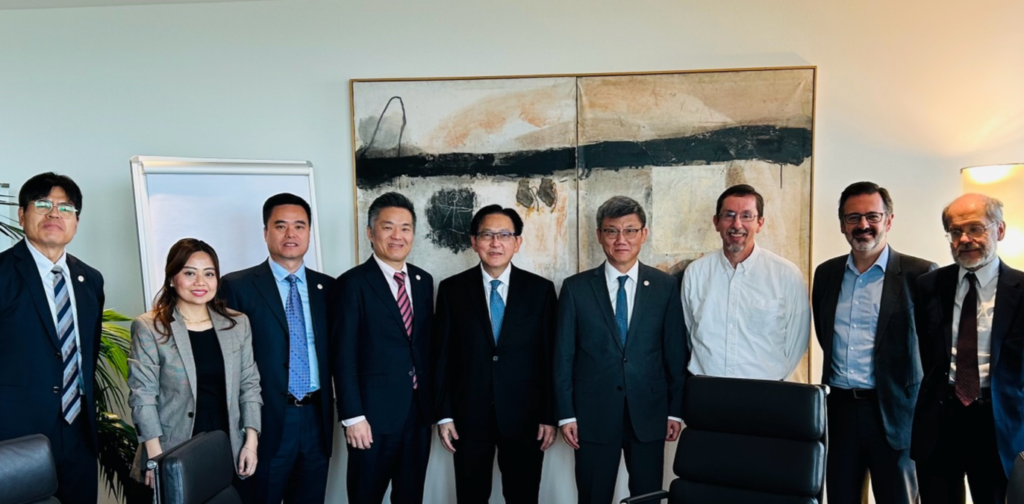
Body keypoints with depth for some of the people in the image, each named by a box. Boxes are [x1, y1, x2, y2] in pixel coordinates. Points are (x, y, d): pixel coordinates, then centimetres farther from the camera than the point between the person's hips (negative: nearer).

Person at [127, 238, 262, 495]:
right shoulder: (148, 327, -6)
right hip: (174, 457, -3)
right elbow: (142, 395, -7)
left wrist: (251, 442, 0)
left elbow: (249, 384, 6)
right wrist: (155, 457, -11)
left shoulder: (237, 323, 4)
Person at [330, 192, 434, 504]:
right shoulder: (352, 284, -9)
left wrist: (431, 402, 11)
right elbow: (344, 357, -13)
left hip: (419, 410, 6)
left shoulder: (423, 280, 9)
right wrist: (352, 416, -16)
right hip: (374, 413, -5)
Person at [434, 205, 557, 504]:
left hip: (524, 417, 0)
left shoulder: (541, 290, 0)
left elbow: (550, 357, 0)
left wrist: (549, 416, -2)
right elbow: (442, 356, 2)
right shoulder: (452, 289, 1)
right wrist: (444, 414, -1)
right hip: (469, 416, 1)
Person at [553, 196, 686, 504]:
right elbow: (563, 356, 0)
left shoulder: (665, 286, 2)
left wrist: (676, 410, 3)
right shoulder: (576, 288, -1)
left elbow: (676, 352, 4)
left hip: (649, 414, 1)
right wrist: (566, 414, -3)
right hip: (593, 415, -1)